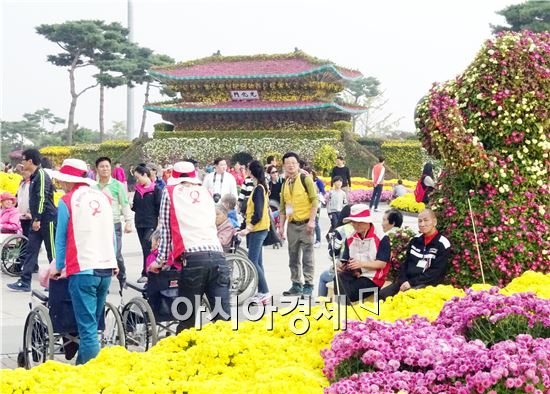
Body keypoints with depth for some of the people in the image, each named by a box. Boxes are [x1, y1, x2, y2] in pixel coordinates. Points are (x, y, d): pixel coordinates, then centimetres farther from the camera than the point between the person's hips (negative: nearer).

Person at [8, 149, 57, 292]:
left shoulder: (41, 174, -14)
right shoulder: (34, 176, 15)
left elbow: (42, 198, -20)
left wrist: (37, 219, -21)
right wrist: (33, 216, 18)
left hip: (47, 219, -10)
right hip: (37, 220, 10)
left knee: (53, 252, -1)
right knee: (31, 249, 6)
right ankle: (25, 282, 7)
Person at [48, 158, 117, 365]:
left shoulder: (67, 201, -4)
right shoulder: (104, 197, 11)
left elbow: (61, 238, 2)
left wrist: (58, 267, 15)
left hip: (82, 270, -6)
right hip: (106, 269, 6)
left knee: (87, 328, -5)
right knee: (92, 324, 17)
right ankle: (81, 365, 26)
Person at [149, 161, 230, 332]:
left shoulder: (170, 192, 14)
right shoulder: (206, 193, 25)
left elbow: (166, 229, 13)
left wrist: (160, 261, 21)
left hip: (193, 258, -3)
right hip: (218, 256, 4)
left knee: (187, 319, 2)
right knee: (223, 318, -2)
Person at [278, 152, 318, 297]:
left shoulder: (305, 179, -6)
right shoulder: (285, 184, 12)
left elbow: (314, 200, -10)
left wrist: (312, 221, -16)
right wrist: (281, 226, 12)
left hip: (305, 223, -6)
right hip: (292, 224, 6)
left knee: (307, 256, -4)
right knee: (293, 257, 10)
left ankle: (308, 285, 1)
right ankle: (296, 285, 17)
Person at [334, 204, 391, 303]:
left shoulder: (381, 238, -3)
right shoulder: (350, 238, 15)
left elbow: (382, 264, -9)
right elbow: (345, 260, 12)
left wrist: (362, 264, -23)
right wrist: (341, 266, -13)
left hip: (372, 278, -5)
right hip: (353, 275, 5)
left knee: (349, 292, -32)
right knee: (339, 278, -31)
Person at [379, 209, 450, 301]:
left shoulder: (443, 245, -4)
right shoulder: (415, 240, 14)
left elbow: (436, 272, -10)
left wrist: (412, 283, -16)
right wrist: (403, 282, -4)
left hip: (427, 285, -6)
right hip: (406, 282, 6)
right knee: (382, 294, -16)